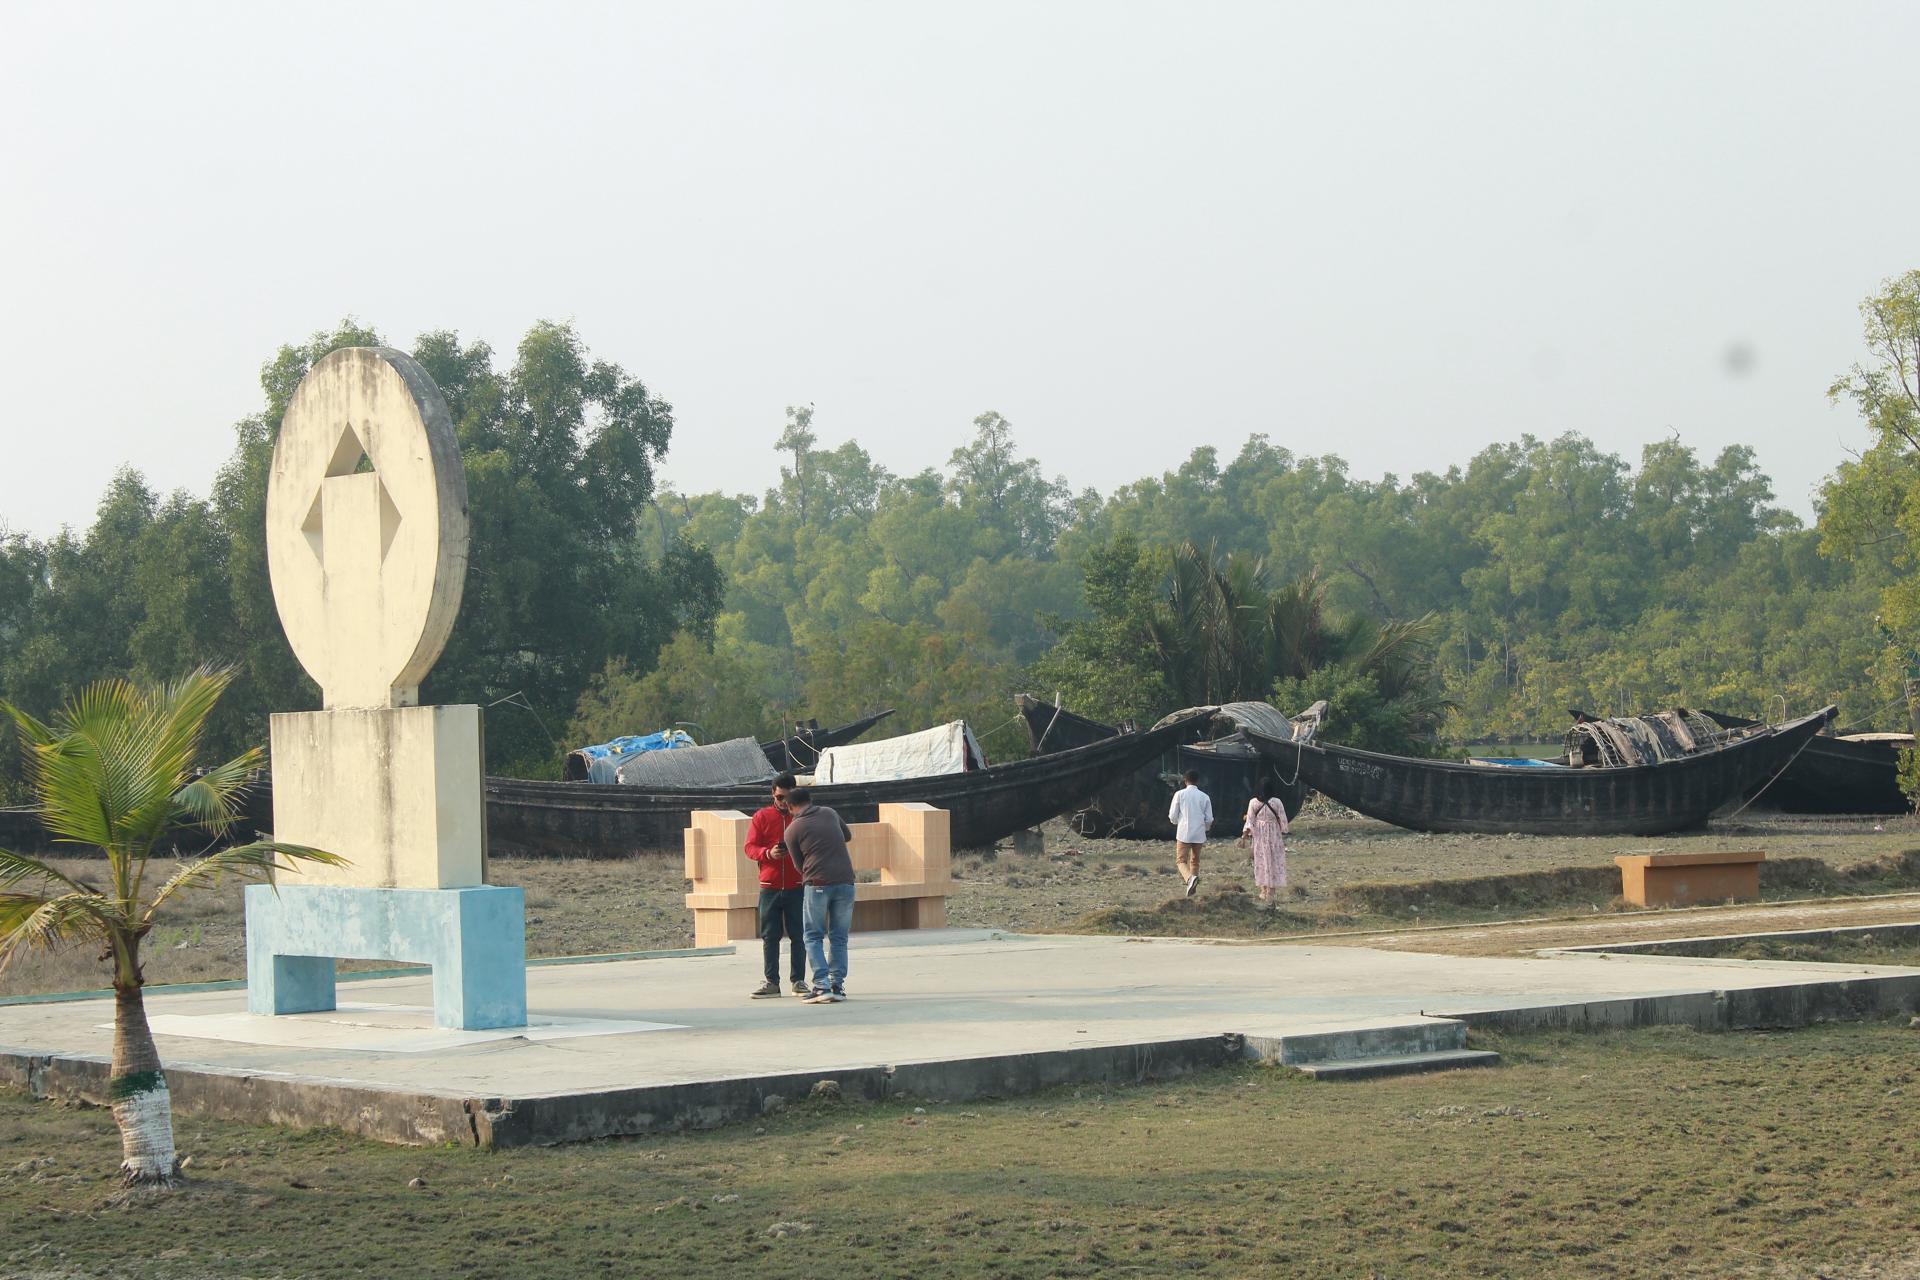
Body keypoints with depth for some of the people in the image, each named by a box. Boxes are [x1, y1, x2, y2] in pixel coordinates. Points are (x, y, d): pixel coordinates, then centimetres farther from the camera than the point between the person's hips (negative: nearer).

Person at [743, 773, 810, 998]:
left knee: (798, 935, 1)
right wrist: (768, 853, -16)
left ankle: (799, 981, 8)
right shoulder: (761, 817, 7)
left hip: (797, 887, -1)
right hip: (769, 886, 1)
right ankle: (771, 982, 7)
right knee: (769, 936, 2)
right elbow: (750, 847, 3)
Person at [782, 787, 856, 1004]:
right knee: (839, 937, 11)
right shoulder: (829, 813, 12)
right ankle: (837, 986, 5)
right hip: (845, 882, 3)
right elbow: (848, 835, 30)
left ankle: (822, 986, -8)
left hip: (818, 884, -3)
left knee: (814, 937, 5)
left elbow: (799, 864, 13)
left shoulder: (792, 830, 3)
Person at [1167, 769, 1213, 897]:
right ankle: (1193, 887, 15)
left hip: (1184, 833, -3)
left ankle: (1190, 877, -29)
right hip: (1199, 834, 3)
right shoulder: (1204, 797, 3)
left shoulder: (1180, 794, -4)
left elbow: (1172, 816, -3)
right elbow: (1209, 819, 5)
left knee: (1181, 860, -1)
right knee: (1195, 861, 17)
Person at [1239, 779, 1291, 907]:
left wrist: (1244, 836, 1)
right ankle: (1270, 896, 1)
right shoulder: (1276, 802, -10)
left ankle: (1264, 892, 20)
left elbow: (1249, 821, -6)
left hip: (1259, 836, 2)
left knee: (1261, 863, 15)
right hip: (1274, 837, -2)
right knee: (1273, 863, 4)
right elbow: (1283, 821, -5)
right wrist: (1284, 836, 8)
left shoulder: (1253, 802, -7)